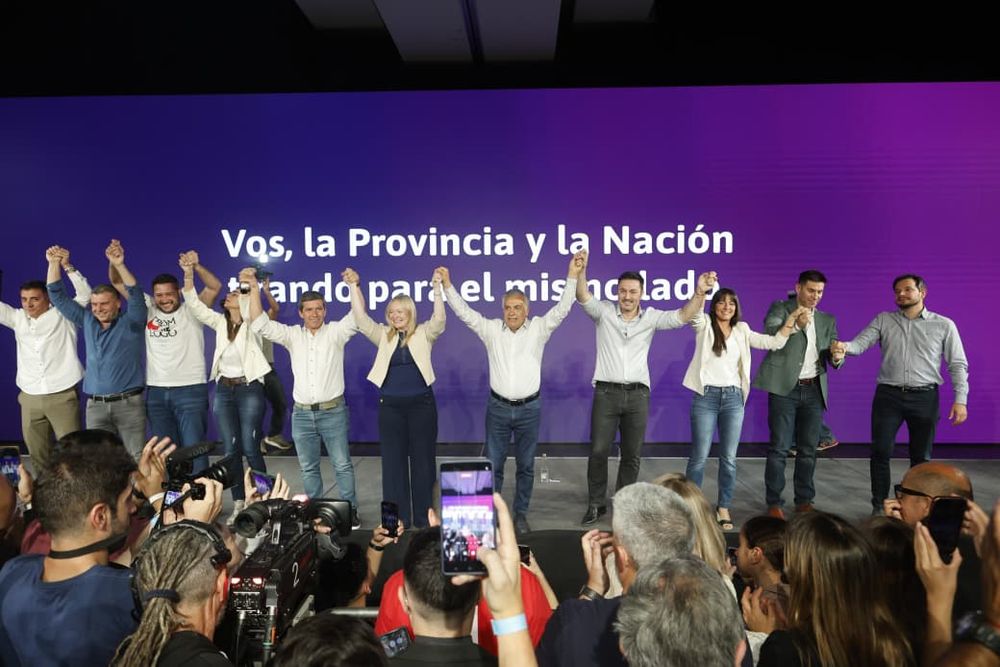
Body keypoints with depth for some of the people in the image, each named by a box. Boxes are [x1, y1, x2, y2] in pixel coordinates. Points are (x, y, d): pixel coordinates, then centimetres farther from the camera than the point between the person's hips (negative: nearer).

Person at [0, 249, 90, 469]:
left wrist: (66, 265, -19)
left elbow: (85, 293, -10)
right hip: (29, 397, 5)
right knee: (37, 452, 10)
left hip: (62, 395, -5)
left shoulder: (63, 315, -1)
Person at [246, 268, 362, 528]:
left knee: (342, 465, 2)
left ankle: (350, 510, 13)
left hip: (333, 411, -3)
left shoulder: (336, 332, -1)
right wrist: (254, 289, -12)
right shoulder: (292, 335, 6)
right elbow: (261, 324, -2)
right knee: (308, 467, 12)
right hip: (302, 414, 3)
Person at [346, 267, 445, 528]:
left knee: (423, 460, 6)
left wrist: (437, 287, -27)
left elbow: (439, 320, -16)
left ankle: (423, 518, 18)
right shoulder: (384, 335, 8)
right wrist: (354, 286, -13)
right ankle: (398, 519, 17)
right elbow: (361, 318, -3)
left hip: (421, 403, -2)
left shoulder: (424, 334, 1)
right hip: (390, 405, 2)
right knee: (393, 462, 6)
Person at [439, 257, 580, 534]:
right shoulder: (491, 329, 2)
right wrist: (447, 285, -8)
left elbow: (562, 309, -9)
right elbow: (464, 311, -1)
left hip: (529, 409, 0)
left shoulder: (539, 328, -1)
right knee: (493, 464, 6)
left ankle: (521, 514, 23)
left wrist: (572, 277, -18)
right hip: (498, 407, 0)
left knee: (526, 465, 10)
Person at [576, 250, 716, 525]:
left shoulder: (651, 317, 3)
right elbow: (583, 297, -16)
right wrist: (581, 270, -36)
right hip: (606, 392, -2)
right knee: (598, 451, 0)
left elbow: (682, 316, -8)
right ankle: (596, 504, 17)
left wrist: (699, 293, -27)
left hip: (637, 394, 2)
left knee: (632, 455, 10)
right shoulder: (604, 312, 0)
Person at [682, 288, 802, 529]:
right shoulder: (704, 325, 2)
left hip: (733, 398, 3)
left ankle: (723, 507, 19)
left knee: (729, 458, 7)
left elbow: (776, 342, 9)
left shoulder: (742, 331, 12)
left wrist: (791, 318, 1)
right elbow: (693, 314, -20)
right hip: (706, 397, -3)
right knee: (699, 457, 0)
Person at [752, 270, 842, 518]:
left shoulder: (828, 320, 15)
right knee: (779, 448, -2)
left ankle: (804, 500, 20)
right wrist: (795, 325, -29)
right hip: (785, 388, -4)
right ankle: (774, 503, 6)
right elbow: (769, 335, -15)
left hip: (814, 390, 4)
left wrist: (837, 357, -13)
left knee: (808, 449, 9)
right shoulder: (780, 309, 3)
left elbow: (832, 357, 10)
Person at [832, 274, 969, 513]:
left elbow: (958, 365, 3)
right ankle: (879, 507, 13)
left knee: (921, 456, 8)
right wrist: (844, 346, -29)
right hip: (888, 395, 1)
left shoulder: (944, 325, 4)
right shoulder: (883, 320, 7)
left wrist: (960, 399, -6)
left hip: (925, 397, 0)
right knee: (881, 452, 0)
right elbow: (861, 343, -5)